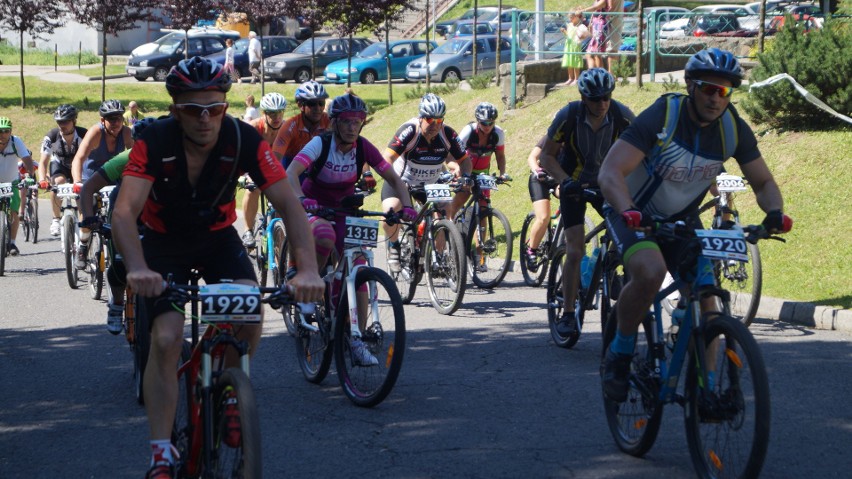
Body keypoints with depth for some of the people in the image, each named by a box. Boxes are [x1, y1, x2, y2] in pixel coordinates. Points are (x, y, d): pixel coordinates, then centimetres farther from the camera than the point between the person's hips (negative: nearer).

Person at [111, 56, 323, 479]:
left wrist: (308, 269, -41)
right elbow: (124, 211, -38)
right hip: (164, 241, -1)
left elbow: (288, 203, -26)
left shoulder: (243, 140, -24)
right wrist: (137, 268, -57)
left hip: (218, 236, 2)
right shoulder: (155, 142, -28)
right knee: (166, 340, -17)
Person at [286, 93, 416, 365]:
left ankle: (357, 340, -4)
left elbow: (394, 179, -8)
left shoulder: (363, 148, -11)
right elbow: (291, 173, -36)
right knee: (326, 238, -39)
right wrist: (302, 199, -56)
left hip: (345, 211, 4)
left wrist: (406, 205, -28)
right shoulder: (320, 144, -21)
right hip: (314, 209, -4)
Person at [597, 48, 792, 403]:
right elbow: (611, 172, -34)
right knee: (650, 274, -33)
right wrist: (628, 211, -53)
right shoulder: (662, 117, -26)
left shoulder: (733, 128, -12)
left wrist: (774, 212, -26)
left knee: (705, 296, -9)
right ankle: (620, 354, -11)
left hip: (682, 219, 5)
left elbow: (763, 181, -3)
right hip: (635, 215, -5)